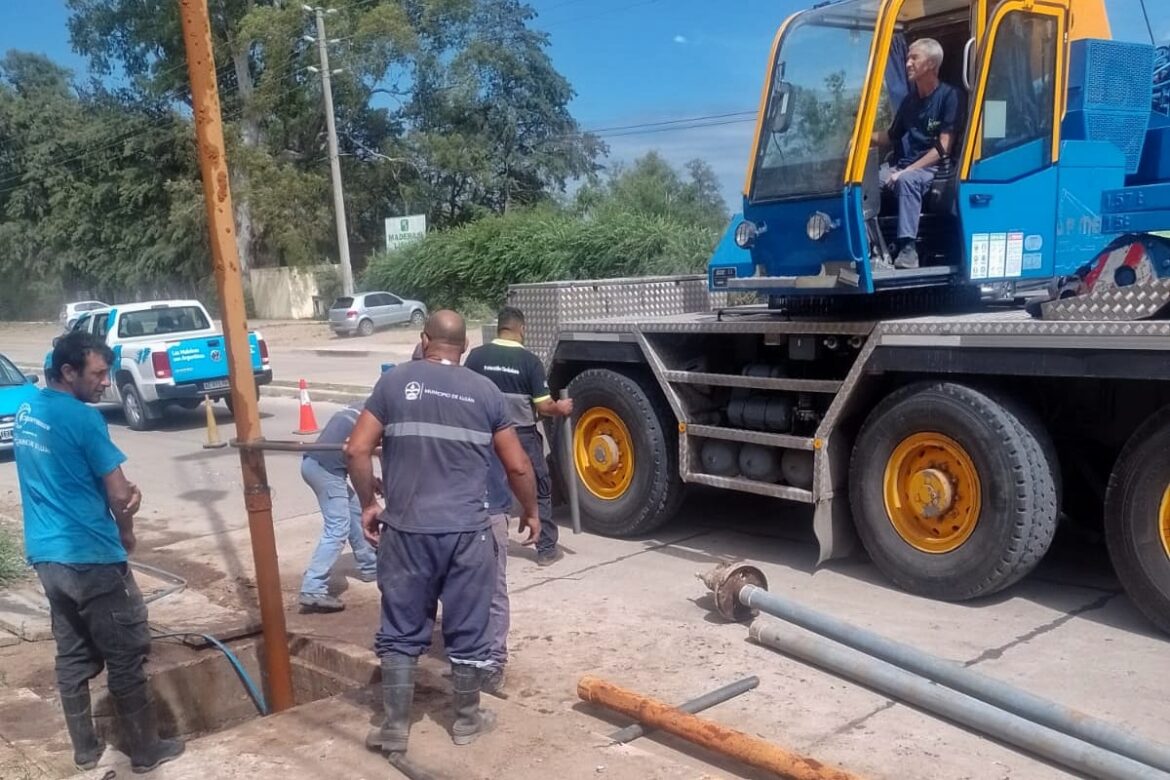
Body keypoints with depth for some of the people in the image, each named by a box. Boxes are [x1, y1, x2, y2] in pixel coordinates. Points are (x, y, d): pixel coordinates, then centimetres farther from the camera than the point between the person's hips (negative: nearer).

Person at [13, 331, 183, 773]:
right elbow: (119, 495, -15)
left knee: (72, 657, 16)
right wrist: (126, 533, 5)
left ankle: (85, 750, 26)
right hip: (90, 558, -8)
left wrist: (122, 490, -2)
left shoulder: (25, 413, 9)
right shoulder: (82, 418, -17)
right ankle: (145, 751, 13)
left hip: (46, 555, 8)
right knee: (125, 658, 3)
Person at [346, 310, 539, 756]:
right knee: (468, 632, 13)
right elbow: (518, 466, 4)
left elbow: (357, 451, -3)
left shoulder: (395, 382, 1)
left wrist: (368, 505, 10)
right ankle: (467, 720, 27)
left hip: (406, 530, 0)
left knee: (401, 632, 12)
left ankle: (395, 728, 18)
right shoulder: (485, 392, 3)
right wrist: (530, 512, 20)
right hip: (467, 532, 0)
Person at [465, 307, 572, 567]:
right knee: (540, 492, 12)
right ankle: (546, 549, 14)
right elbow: (544, 406, -12)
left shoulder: (477, 356, -5)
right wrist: (561, 409, 8)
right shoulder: (529, 360, -11)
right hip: (523, 436, -2)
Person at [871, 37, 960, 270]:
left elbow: (943, 148, -11)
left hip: (932, 170, -6)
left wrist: (906, 171, -18)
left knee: (907, 180, -39)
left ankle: (908, 247, -39)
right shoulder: (909, 99, 16)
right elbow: (891, 137, 23)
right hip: (901, 167, 6)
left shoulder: (948, 96, -5)